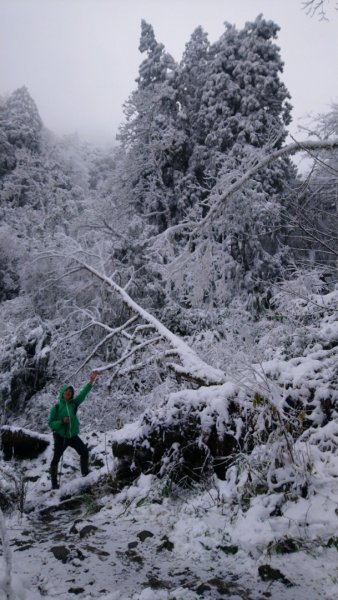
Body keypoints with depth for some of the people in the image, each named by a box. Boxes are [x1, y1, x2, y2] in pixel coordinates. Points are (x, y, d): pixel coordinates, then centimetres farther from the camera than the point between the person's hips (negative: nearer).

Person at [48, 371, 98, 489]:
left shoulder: (73, 403, -1)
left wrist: (91, 381, -22)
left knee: (84, 452, 3)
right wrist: (62, 422, -27)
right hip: (60, 436, -4)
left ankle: (85, 473, 22)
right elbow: (50, 423, -10)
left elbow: (83, 393, -11)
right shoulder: (56, 407, -10)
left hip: (73, 435, 4)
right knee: (56, 459, 3)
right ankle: (54, 483, 14)